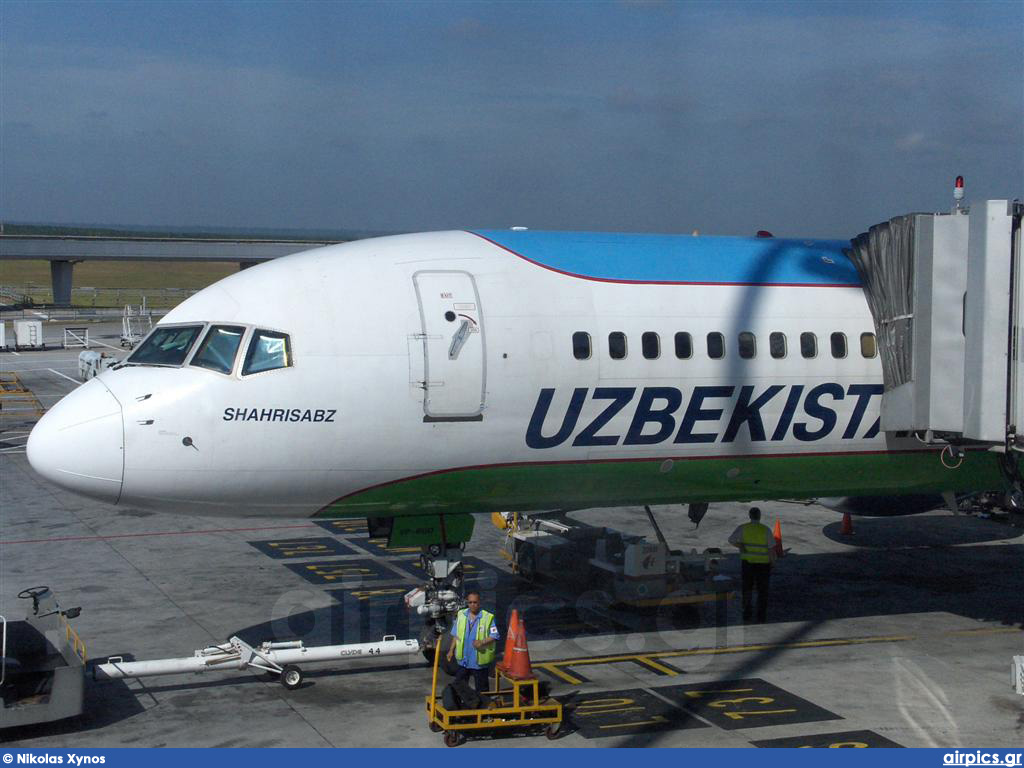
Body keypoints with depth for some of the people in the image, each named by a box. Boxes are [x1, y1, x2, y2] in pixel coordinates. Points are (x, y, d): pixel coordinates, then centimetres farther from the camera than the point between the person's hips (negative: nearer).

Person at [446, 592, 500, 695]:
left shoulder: (488, 617, -10)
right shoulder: (461, 615, 4)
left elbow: (494, 636, -12)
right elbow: (456, 635, 12)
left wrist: (482, 642, -27)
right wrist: (451, 650, 8)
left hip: (480, 661, -4)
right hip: (463, 659, 4)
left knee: (481, 690, 6)